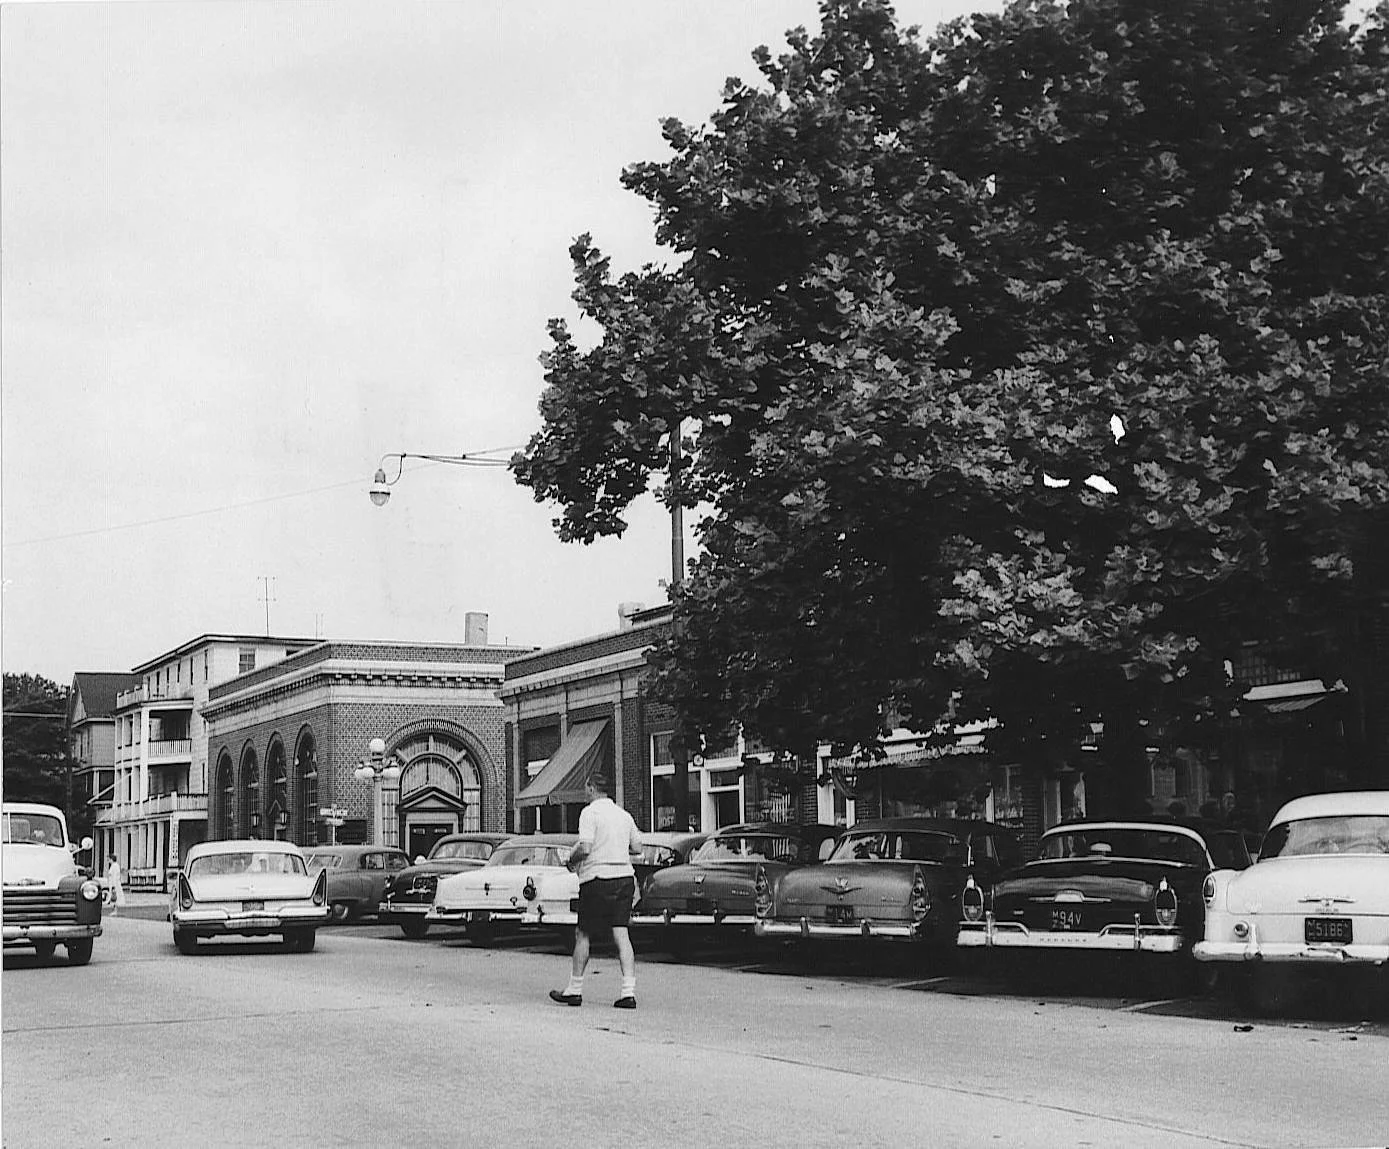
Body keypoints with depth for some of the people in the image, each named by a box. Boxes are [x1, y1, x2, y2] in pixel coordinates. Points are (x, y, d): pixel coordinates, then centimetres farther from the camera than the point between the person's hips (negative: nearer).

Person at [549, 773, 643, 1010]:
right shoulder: (624, 814, 13)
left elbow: (584, 848, -18)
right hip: (625, 877, 6)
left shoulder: (590, 812, -8)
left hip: (598, 878, -6)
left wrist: (571, 861, 1)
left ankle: (575, 989, 13)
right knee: (621, 935, 2)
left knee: (583, 934, 6)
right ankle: (629, 991, -7)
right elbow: (637, 847, 15)